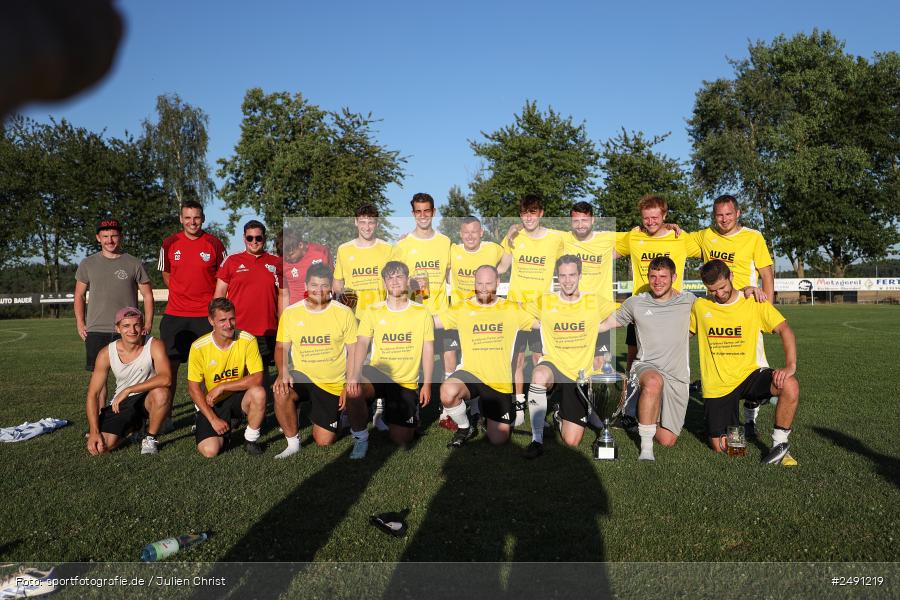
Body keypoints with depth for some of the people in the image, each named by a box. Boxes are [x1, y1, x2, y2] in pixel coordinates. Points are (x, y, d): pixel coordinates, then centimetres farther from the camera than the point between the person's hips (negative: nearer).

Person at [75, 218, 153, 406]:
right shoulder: (87, 264, 9)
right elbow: (79, 295, 15)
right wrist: (80, 324, 5)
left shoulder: (134, 264, 4)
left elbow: (147, 295, 7)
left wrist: (147, 324, -1)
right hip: (96, 330, 1)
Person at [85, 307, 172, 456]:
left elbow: (165, 378, -34)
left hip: (147, 398, -3)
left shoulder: (154, 346, -17)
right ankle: (132, 426, 19)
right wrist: (94, 432, -16)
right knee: (100, 447, -17)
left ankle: (151, 438, -9)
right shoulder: (106, 353, -9)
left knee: (162, 393, -38)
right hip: (120, 404, 3)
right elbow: (93, 394, -7)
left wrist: (128, 390, -31)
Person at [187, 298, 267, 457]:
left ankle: (251, 439, -7)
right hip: (211, 403, 0)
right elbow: (193, 388, -9)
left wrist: (222, 387, -24)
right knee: (209, 450, -17)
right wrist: (213, 419, -14)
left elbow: (257, 378, -20)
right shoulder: (199, 347, -15)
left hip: (238, 397, 0)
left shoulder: (248, 340, -15)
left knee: (258, 392, -33)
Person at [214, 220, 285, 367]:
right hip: (236, 332, -1)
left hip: (267, 333, 1)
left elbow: (283, 295, 10)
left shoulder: (276, 263, 8)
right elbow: (219, 294, 6)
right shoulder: (231, 261, 5)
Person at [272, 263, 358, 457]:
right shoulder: (290, 313, -4)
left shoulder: (344, 313, -7)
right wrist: (283, 372, -19)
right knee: (281, 393, -34)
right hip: (301, 376, 1)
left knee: (324, 442, -1)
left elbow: (353, 352, -3)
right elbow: (281, 347, 1)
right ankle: (293, 443, -9)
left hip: (333, 384, -1)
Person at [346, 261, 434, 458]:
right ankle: (360, 437, -7)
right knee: (353, 389, -34)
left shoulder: (422, 312, 1)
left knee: (401, 439, -2)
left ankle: (388, 415, 34)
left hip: (407, 383, 0)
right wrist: (356, 374, -27)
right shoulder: (372, 311, 1)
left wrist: (427, 384, -5)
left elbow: (428, 349, 2)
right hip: (378, 374, 0)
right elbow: (362, 343, -10)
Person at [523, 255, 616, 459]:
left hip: (580, 375, 1)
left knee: (572, 441, -3)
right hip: (553, 366, -1)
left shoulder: (594, 302, 0)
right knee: (539, 375, -41)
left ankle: (560, 416, 34)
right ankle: (537, 440, -26)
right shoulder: (545, 302, -1)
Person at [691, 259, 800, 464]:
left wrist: (790, 366, -20)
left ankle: (779, 444, -13)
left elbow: (785, 331, -7)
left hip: (751, 374, -1)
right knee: (721, 446, -2)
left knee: (790, 386, -33)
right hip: (717, 385, 1)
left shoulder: (754, 303, -2)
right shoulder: (700, 306, 3)